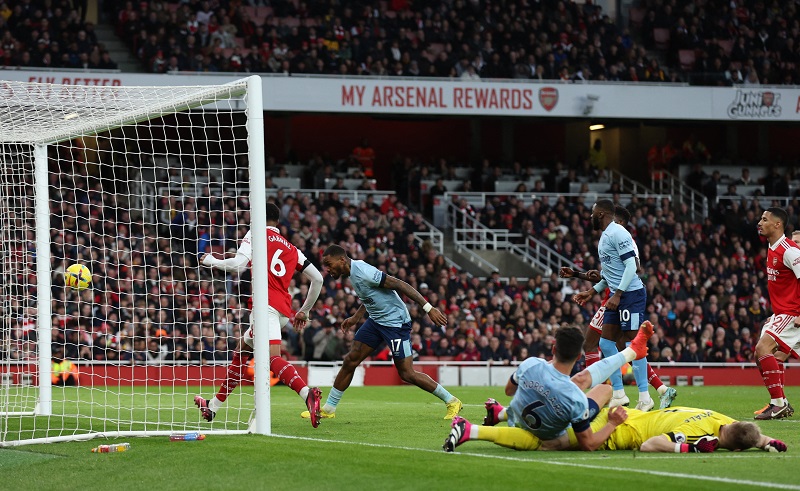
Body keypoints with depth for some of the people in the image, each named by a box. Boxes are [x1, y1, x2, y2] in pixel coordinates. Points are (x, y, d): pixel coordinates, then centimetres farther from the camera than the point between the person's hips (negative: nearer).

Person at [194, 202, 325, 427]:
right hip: (284, 311, 8)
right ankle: (214, 406, 31)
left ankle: (307, 393, -49)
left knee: (274, 358, -23)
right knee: (242, 348, 23)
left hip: (267, 306, -8)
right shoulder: (292, 249, 23)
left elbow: (238, 264, -8)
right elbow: (317, 278, 20)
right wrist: (305, 311, 31)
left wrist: (212, 261, 10)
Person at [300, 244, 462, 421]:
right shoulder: (352, 272, 5)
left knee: (406, 374, -7)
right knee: (350, 361, 4)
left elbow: (400, 285, -26)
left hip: (395, 323, -9)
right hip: (375, 320, 9)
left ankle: (451, 401, 7)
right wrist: (356, 317, 25)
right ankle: (328, 408, 13)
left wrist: (429, 308, -28)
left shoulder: (363, 272, -25)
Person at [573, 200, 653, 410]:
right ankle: (619, 394, 13)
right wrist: (592, 292, 23)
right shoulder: (605, 236, 18)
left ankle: (645, 398, -7)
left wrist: (617, 295, -23)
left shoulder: (617, 233, -13)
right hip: (617, 296, 10)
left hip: (631, 294, -10)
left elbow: (631, 266, -19)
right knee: (606, 343, 8)